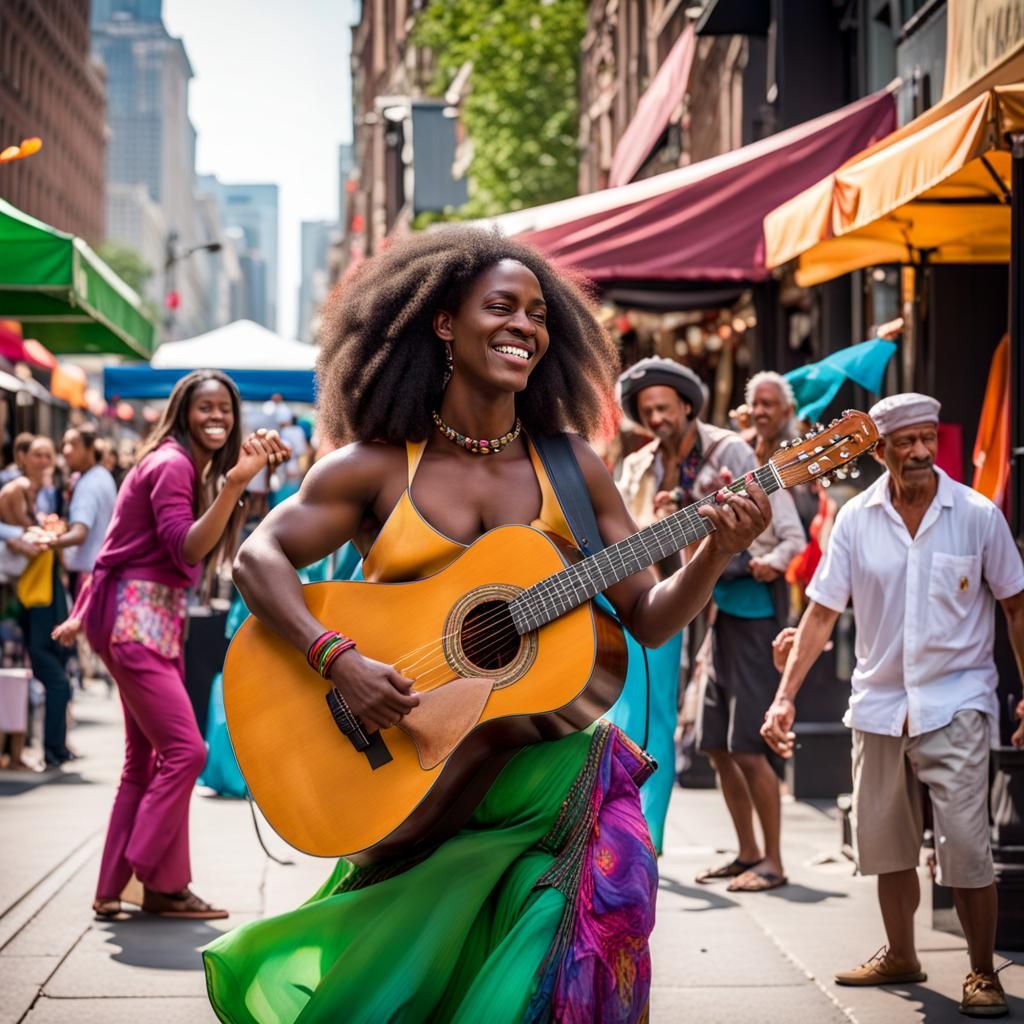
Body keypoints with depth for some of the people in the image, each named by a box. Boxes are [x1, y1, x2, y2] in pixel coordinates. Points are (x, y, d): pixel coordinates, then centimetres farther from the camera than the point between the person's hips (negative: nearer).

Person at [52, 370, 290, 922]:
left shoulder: (193, 466, 18)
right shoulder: (172, 464, -12)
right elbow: (187, 549, -24)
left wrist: (86, 614, 24)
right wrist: (235, 483, -31)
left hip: (155, 620, 10)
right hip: (134, 619, -10)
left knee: (147, 760, 11)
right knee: (184, 749, -14)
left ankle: (113, 890, 16)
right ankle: (162, 884, -6)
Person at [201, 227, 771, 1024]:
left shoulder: (572, 469, 6)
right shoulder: (376, 469, 1)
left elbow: (648, 618, 7)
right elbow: (259, 557, -4)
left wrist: (714, 556, -12)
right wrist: (339, 661, -18)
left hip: (547, 760, 2)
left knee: (609, 884, -21)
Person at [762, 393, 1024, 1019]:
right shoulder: (856, 519, -1)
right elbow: (823, 612, 1)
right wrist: (785, 696, -5)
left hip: (957, 702, -3)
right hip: (880, 704, 3)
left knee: (966, 845, -10)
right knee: (887, 843, 13)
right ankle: (900, 957, 31)